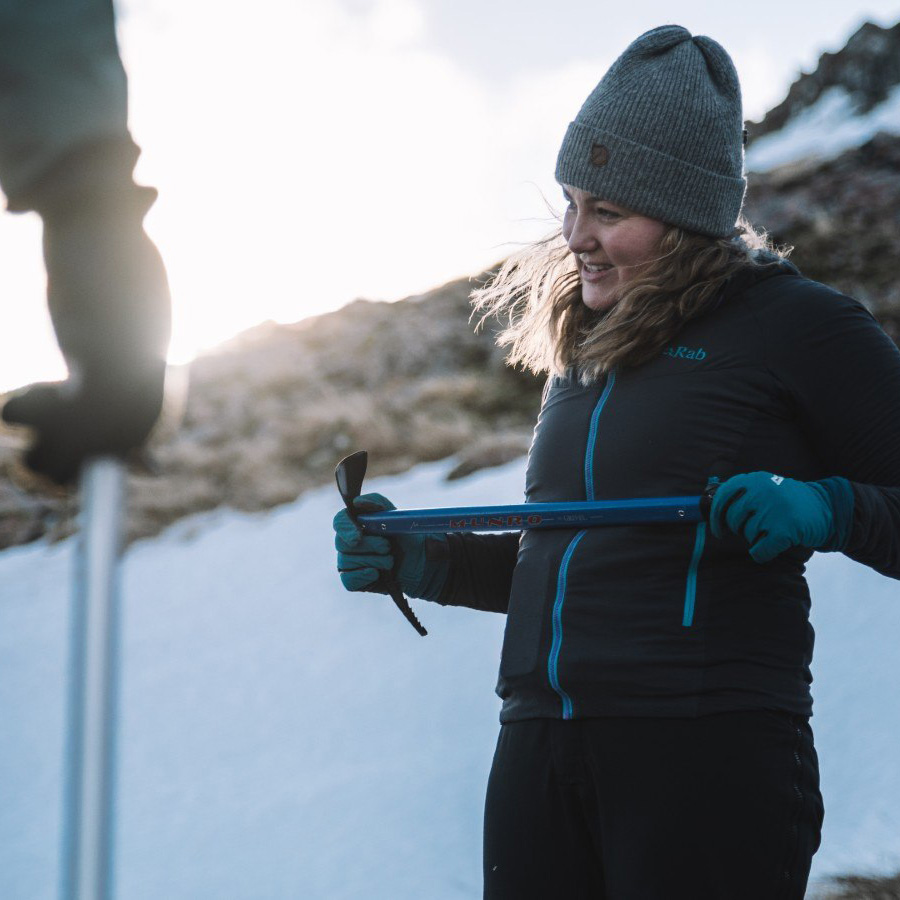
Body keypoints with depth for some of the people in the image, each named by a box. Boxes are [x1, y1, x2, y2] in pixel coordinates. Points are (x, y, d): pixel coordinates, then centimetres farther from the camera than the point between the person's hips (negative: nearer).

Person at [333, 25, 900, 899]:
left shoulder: (798, 325, -3)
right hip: (540, 752, 6)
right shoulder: (581, 343, 18)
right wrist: (422, 563, 14)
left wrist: (826, 510, -20)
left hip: (708, 752, -6)